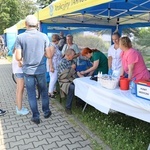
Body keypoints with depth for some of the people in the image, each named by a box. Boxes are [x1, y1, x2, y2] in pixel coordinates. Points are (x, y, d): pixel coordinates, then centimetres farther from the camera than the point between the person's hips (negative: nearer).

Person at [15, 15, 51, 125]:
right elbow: (48, 55, -4)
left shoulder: (20, 37, -9)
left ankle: (36, 117, 19)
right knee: (44, 91, 18)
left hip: (28, 70, -1)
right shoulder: (44, 36, -6)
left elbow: (18, 58, -10)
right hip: (41, 69, 1)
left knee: (31, 94, 10)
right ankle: (46, 112, 31)